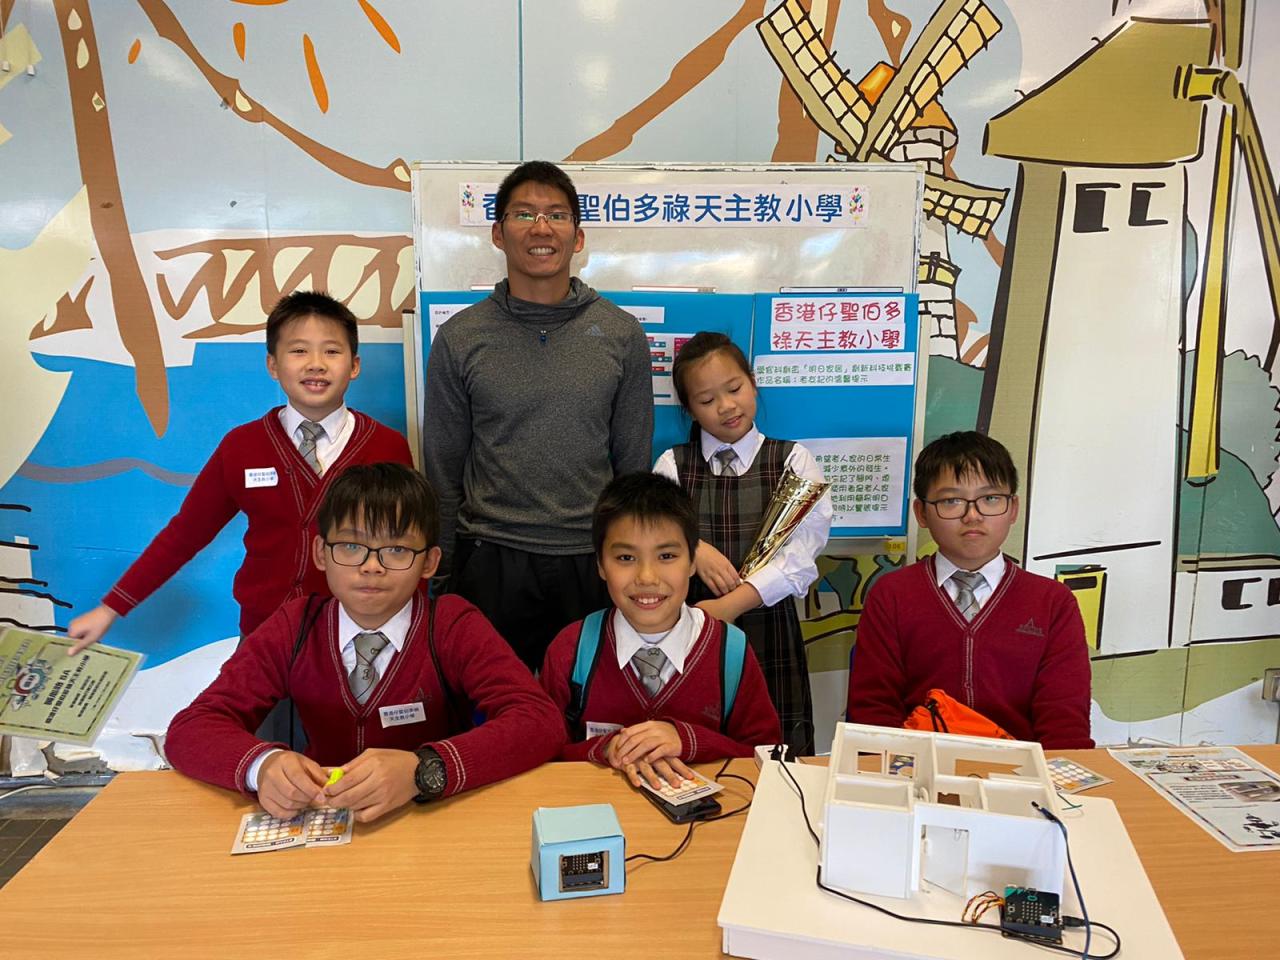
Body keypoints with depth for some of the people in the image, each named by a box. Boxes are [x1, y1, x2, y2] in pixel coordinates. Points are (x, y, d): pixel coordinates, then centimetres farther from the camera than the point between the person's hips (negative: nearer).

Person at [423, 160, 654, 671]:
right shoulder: (460, 338, 0)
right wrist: (442, 579, 5)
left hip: (592, 564, 1)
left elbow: (634, 465, 7)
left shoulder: (622, 336, 2)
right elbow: (442, 474, 5)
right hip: (491, 564, 0)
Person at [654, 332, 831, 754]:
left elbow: (803, 549, -10)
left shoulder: (793, 460, 3)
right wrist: (694, 549, -21)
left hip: (769, 624, -1)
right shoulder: (672, 465, 8)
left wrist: (731, 604, -19)